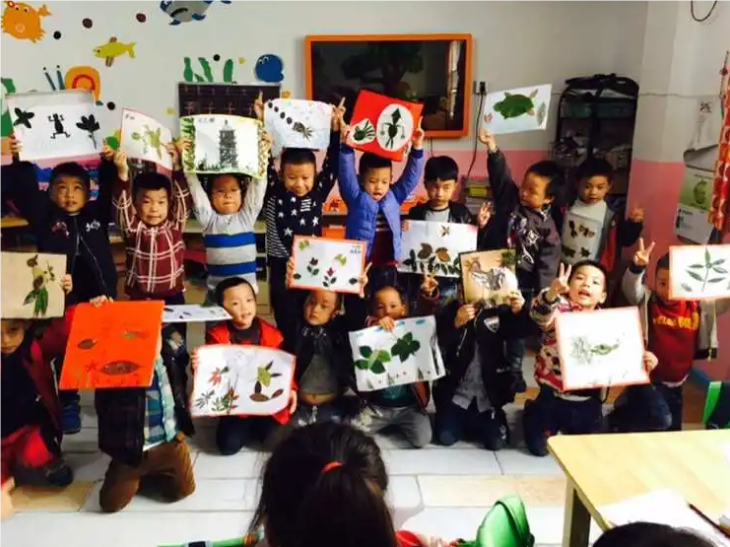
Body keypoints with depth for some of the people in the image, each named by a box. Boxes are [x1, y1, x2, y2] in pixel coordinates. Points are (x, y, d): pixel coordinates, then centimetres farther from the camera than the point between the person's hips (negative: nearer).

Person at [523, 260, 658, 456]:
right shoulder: (561, 308, -16)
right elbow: (541, 315, -38)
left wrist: (643, 360, -15)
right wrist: (552, 293, -59)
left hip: (588, 399, 4)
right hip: (554, 395, -4)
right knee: (540, 447, 10)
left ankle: (566, 425, 48)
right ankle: (532, 411, 40)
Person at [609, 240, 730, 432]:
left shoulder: (698, 307, 0)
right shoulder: (647, 301, -9)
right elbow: (631, 288, -27)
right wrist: (637, 267, -47)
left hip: (675, 384, 5)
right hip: (648, 380, -5)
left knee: (672, 430, 14)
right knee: (660, 419, -22)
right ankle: (618, 419, 2)